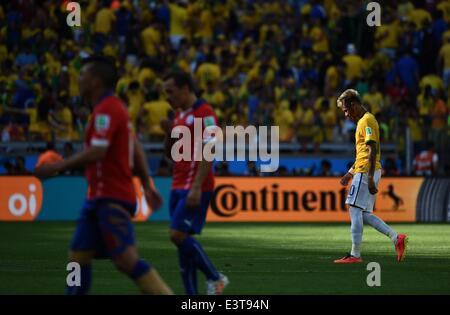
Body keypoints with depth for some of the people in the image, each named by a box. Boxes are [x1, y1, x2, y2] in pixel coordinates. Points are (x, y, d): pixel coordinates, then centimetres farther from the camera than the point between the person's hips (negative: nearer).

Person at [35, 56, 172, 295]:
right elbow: (137, 151, 20)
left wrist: (58, 167, -18)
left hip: (111, 200, -10)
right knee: (78, 256, 8)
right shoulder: (113, 107, 17)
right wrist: (147, 186, 21)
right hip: (99, 198, 10)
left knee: (126, 260, -15)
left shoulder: (106, 110, -14)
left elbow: (96, 152, -24)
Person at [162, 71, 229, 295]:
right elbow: (171, 153, 23)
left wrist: (196, 187, -25)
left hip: (195, 189, -9)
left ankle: (215, 278, -1)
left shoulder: (204, 113, -10)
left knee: (178, 235, -15)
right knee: (182, 240, 4)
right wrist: (169, 134, 3)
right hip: (179, 186, 9)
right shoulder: (179, 115, 17)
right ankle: (191, 296, 6)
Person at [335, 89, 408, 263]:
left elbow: (372, 150, -19)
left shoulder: (367, 121, -11)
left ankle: (355, 254, -8)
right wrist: (350, 173, 27)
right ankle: (396, 238, 6)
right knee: (364, 214, 9)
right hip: (364, 172, 10)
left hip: (366, 172, -10)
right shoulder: (363, 121, 21)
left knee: (355, 210, -8)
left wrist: (370, 178, -24)